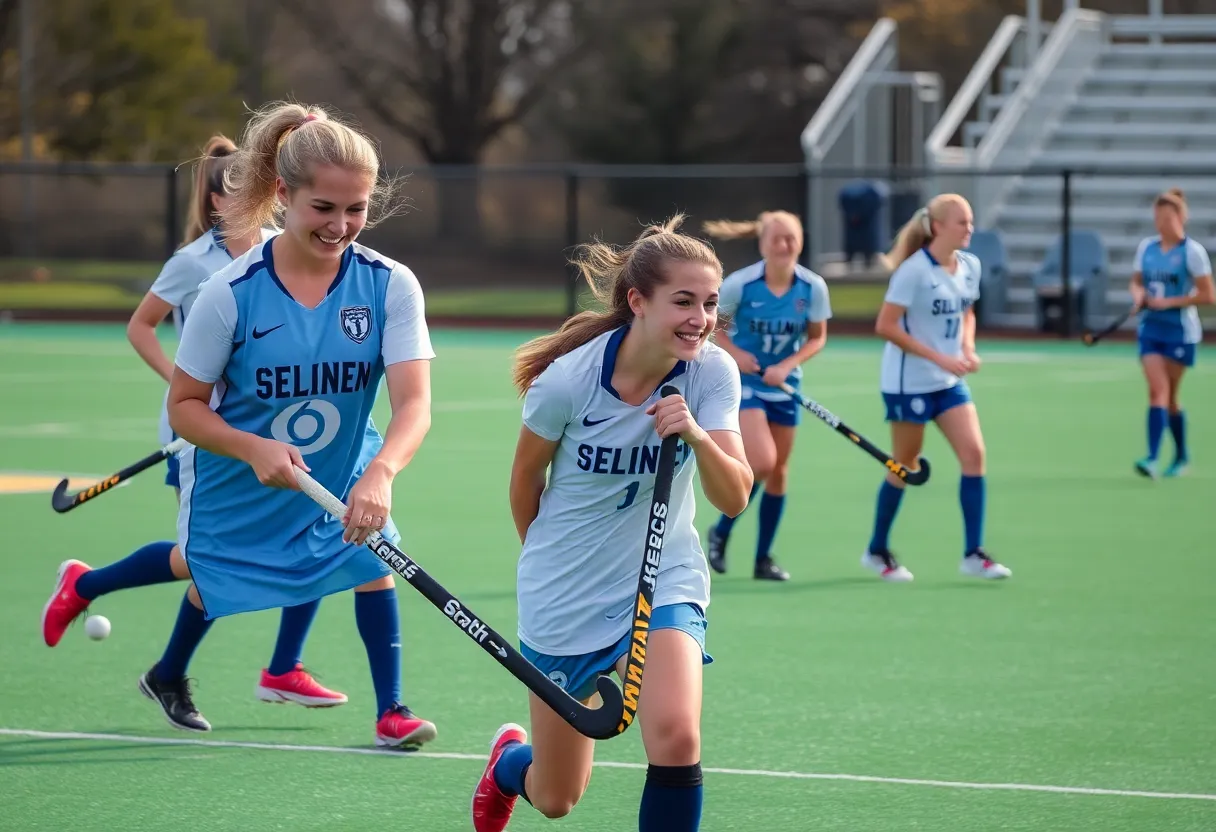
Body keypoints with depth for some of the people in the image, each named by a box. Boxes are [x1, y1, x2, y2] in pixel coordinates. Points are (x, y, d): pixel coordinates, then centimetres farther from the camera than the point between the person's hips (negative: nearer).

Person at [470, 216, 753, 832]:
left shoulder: (712, 373, -14)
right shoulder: (568, 379, -21)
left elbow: (734, 498, -19)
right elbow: (525, 481, -2)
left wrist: (696, 436, -38)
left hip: (665, 580, 1)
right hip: (565, 598, -1)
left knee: (675, 736, -27)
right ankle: (510, 760, 50)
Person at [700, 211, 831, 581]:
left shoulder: (813, 287, -10)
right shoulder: (740, 284, -18)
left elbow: (817, 338, 1)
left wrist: (787, 365, -15)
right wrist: (733, 352, -20)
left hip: (782, 384, 4)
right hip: (743, 380, -4)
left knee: (778, 471, 8)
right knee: (762, 462, -20)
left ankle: (763, 559, 20)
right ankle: (721, 532, 5)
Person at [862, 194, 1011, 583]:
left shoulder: (970, 266, 3)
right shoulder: (914, 271, -18)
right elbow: (885, 326, -19)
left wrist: (968, 350, 0)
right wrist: (939, 358, -21)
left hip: (949, 381, 6)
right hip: (909, 382, -6)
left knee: (974, 453, -6)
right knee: (905, 466, 4)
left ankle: (973, 554, -2)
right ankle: (877, 551, 22)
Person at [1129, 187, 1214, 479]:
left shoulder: (1192, 251, -9)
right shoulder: (1146, 247, 5)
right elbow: (1137, 281, 17)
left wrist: (1170, 302, -16)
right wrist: (1138, 294, -7)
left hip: (1180, 331, -4)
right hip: (1151, 327, 4)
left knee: (1168, 394, 1)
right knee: (1157, 389, -9)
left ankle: (1181, 456, 12)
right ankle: (1153, 457, -12)